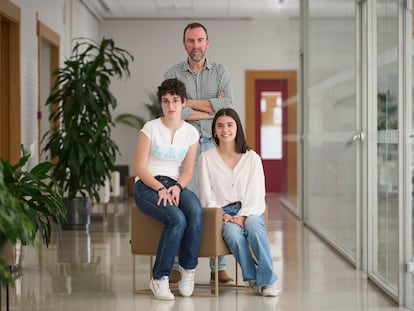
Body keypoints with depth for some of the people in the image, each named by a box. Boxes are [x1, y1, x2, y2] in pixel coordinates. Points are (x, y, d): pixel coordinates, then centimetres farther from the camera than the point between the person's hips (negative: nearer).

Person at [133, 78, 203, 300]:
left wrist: (177, 187, -16)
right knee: (177, 219, -33)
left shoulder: (191, 132, 7)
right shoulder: (151, 128, -2)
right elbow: (140, 167, -5)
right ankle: (159, 278, -18)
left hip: (175, 185, 3)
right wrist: (160, 188, -19)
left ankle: (188, 269, -17)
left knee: (195, 211, -33)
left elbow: (188, 172, 6)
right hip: (147, 186, -3)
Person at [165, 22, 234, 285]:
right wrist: (212, 108, -7)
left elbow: (228, 105, -6)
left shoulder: (221, 72, 10)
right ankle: (177, 266, 0)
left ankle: (219, 268, 6)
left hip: (215, 145, 1)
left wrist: (190, 102, -7)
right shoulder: (172, 75, 5)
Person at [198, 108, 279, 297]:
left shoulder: (252, 158, 8)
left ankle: (266, 281, -31)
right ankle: (253, 278, -20)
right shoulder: (206, 158, 7)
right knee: (233, 233, -34)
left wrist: (243, 216, -15)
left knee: (254, 227, -34)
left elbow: (256, 195, 1)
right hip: (222, 212, 0)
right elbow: (206, 196, 3)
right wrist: (223, 216, -13)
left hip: (249, 211, 1)